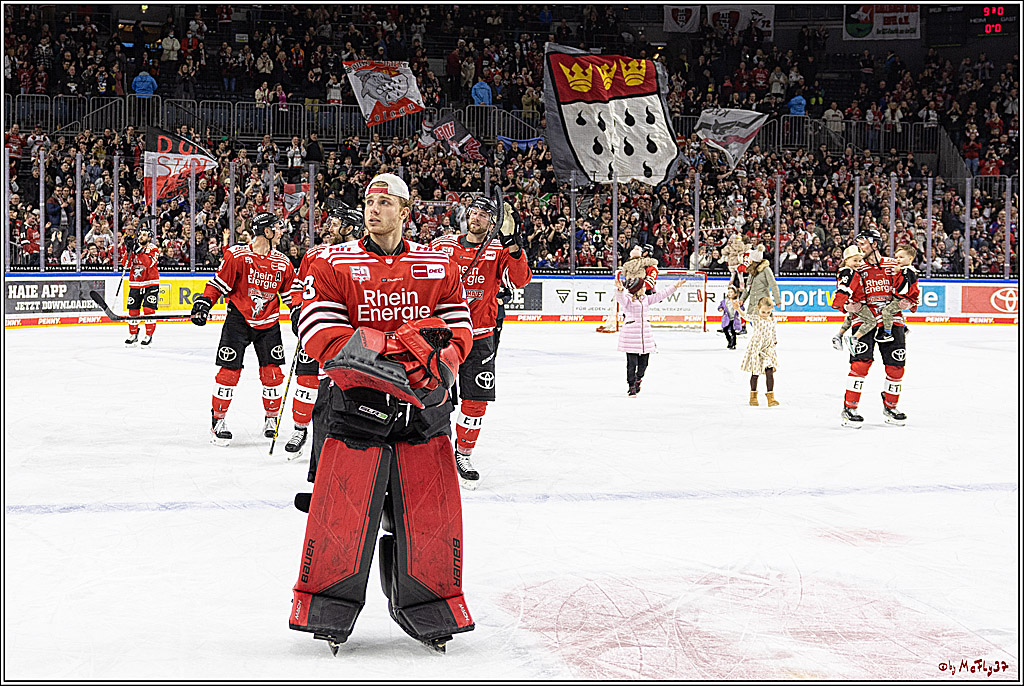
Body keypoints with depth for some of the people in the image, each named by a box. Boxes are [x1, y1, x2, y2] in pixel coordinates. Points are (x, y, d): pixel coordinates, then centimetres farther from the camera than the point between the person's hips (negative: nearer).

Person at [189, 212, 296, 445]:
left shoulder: (282, 263, 2)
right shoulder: (237, 255, -11)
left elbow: (291, 291, 15)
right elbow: (219, 282, -7)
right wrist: (204, 303, -16)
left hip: (268, 322, 4)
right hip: (238, 319, -4)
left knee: (272, 371, 1)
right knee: (230, 371, -7)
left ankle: (272, 418, 21)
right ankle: (218, 420, 6)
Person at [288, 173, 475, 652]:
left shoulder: (437, 266, 9)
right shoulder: (334, 264, 0)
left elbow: (458, 326, 7)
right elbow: (321, 334, -11)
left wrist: (443, 361, -16)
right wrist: (393, 348, -21)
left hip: (423, 404, 2)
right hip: (357, 398, -2)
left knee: (431, 511, 4)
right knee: (342, 509, -4)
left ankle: (429, 607, 21)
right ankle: (328, 606, 13)